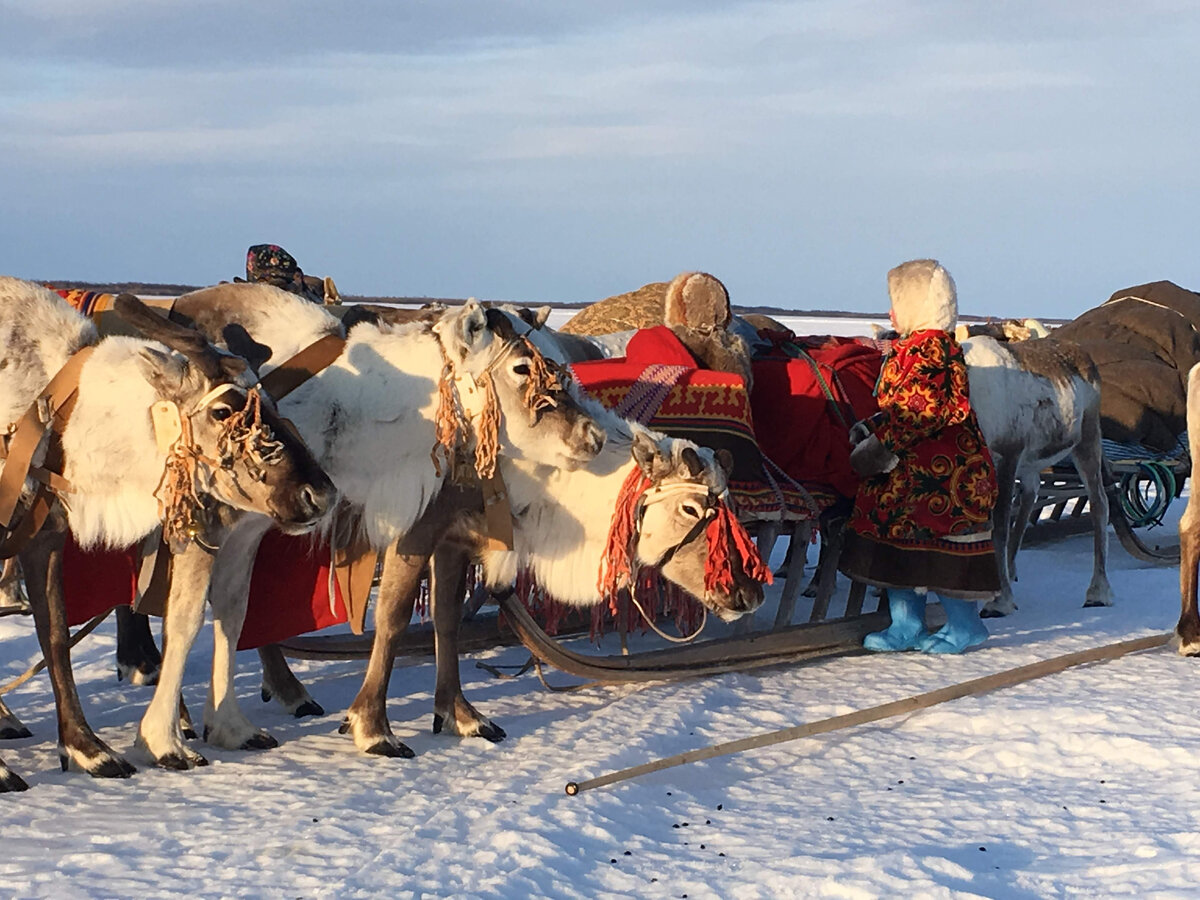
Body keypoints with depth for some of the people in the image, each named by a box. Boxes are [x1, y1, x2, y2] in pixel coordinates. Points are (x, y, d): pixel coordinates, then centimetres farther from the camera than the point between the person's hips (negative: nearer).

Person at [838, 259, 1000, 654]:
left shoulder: (932, 349, -17)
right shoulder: (910, 350, 15)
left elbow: (918, 413, -24)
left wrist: (881, 443, -24)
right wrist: (870, 428, 7)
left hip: (941, 474, -11)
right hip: (907, 474, 11)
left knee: (946, 546, -1)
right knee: (899, 543, 11)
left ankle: (964, 625, 11)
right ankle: (906, 625, 17)